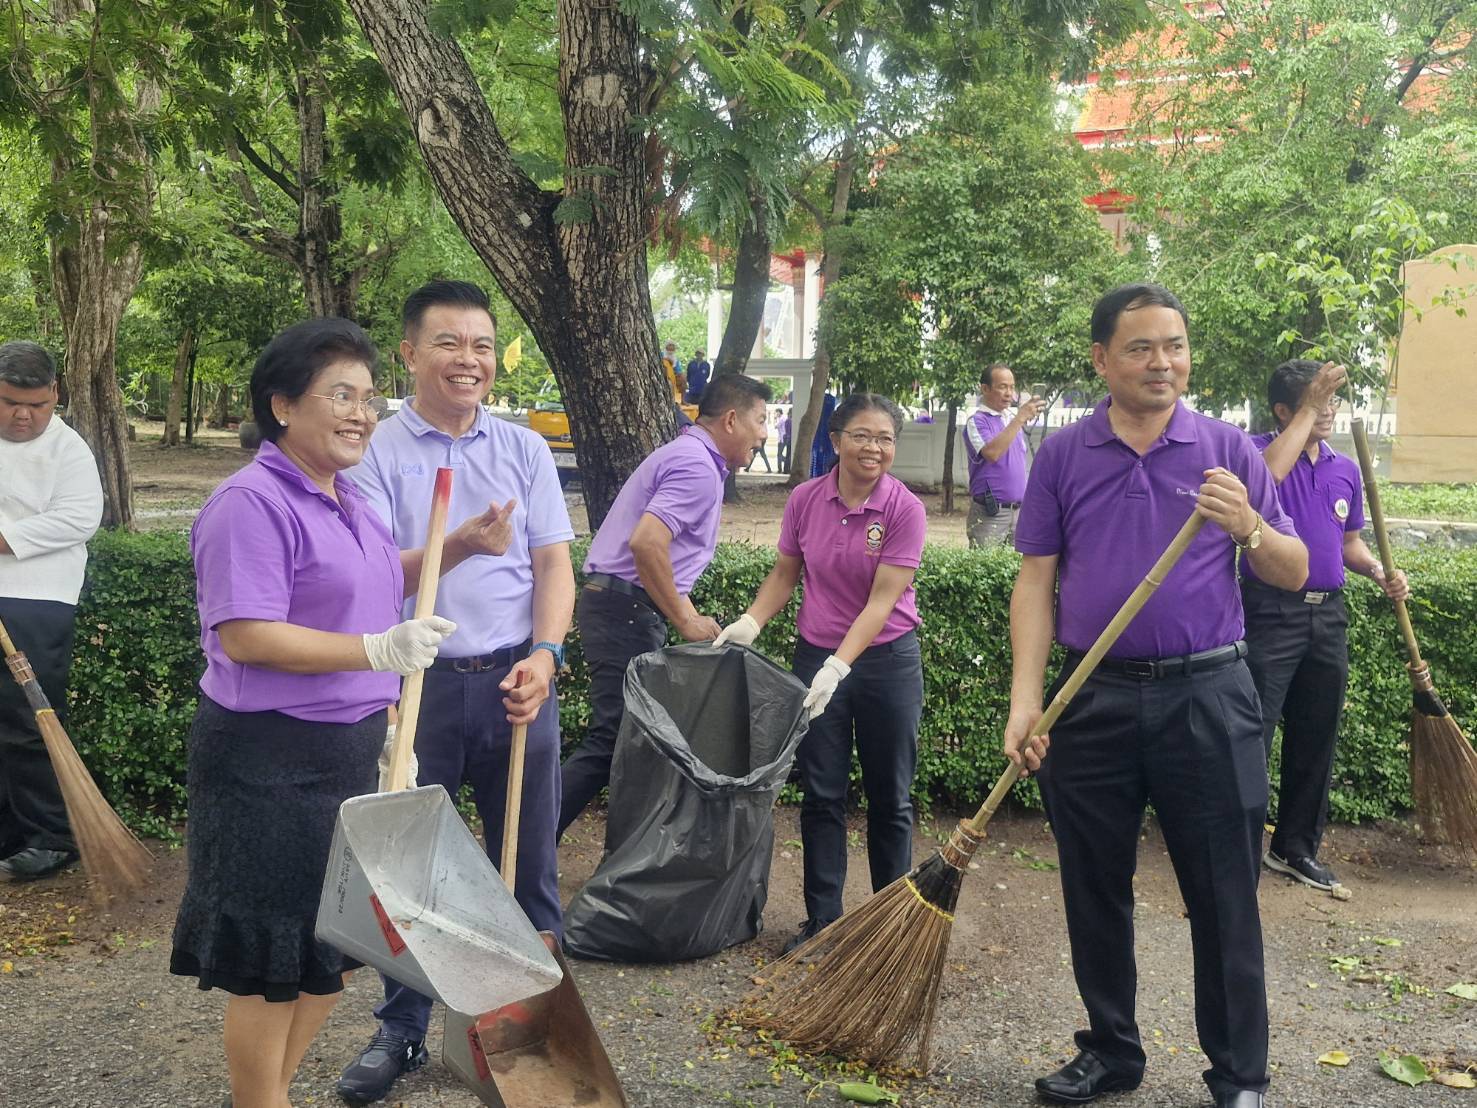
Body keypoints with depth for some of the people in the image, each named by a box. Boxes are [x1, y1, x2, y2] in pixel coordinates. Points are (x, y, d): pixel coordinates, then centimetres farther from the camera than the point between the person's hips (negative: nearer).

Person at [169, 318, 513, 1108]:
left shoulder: (345, 499, 11)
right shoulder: (254, 504, -17)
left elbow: (377, 586, 26)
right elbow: (244, 636, -25)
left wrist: (459, 546, 11)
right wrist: (378, 651, -26)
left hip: (348, 752, 9)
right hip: (270, 765, -9)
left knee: (334, 947, 19)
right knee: (274, 961, 4)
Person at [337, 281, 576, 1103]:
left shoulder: (525, 449, 7)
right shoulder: (375, 454, -2)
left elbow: (554, 562, 3)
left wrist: (544, 653, -12)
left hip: (515, 678, 2)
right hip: (418, 684, -2)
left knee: (529, 859, 11)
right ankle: (402, 1030, 28)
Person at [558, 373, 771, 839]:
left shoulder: (688, 456, 19)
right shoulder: (698, 466, -14)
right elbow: (646, 543, -27)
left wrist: (693, 617, 19)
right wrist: (685, 620, -17)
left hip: (620, 605, 11)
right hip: (626, 610, -11)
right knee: (611, 740, -9)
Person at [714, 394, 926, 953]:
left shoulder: (905, 509, -14)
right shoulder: (806, 499, -4)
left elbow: (882, 600, -20)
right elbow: (785, 573, 8)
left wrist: (838, 667, -28)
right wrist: (750, 622, -7)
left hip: (887, 660, -2)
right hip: (816, 656, 3)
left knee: (889, 799, 10)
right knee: (821, 796, 8)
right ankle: (822, 919, 20)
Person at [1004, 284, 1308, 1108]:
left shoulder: (1228, 450, 3)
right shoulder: (1062, 456, 4)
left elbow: (1294, 575, 4)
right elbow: (1036, 584, 3)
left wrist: (1249, 529, -17)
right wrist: (1026, 700, -6)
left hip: (1208, 699, -1)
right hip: (1093, 700, 1)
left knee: (1224, 899, 5)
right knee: (1095, 891, 11)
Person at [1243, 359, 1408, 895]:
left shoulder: (1346, 470, 13)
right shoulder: (1260, 450, -5)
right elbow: (1266, 475, -30)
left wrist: (1381, 573, 3)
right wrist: (1307, 409, -25)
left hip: (1328, 615, 7)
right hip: (1270, 612, -6)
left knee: (1317, 739, 14)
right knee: (1252, 734, -6)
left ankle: (1295, 847, 27)